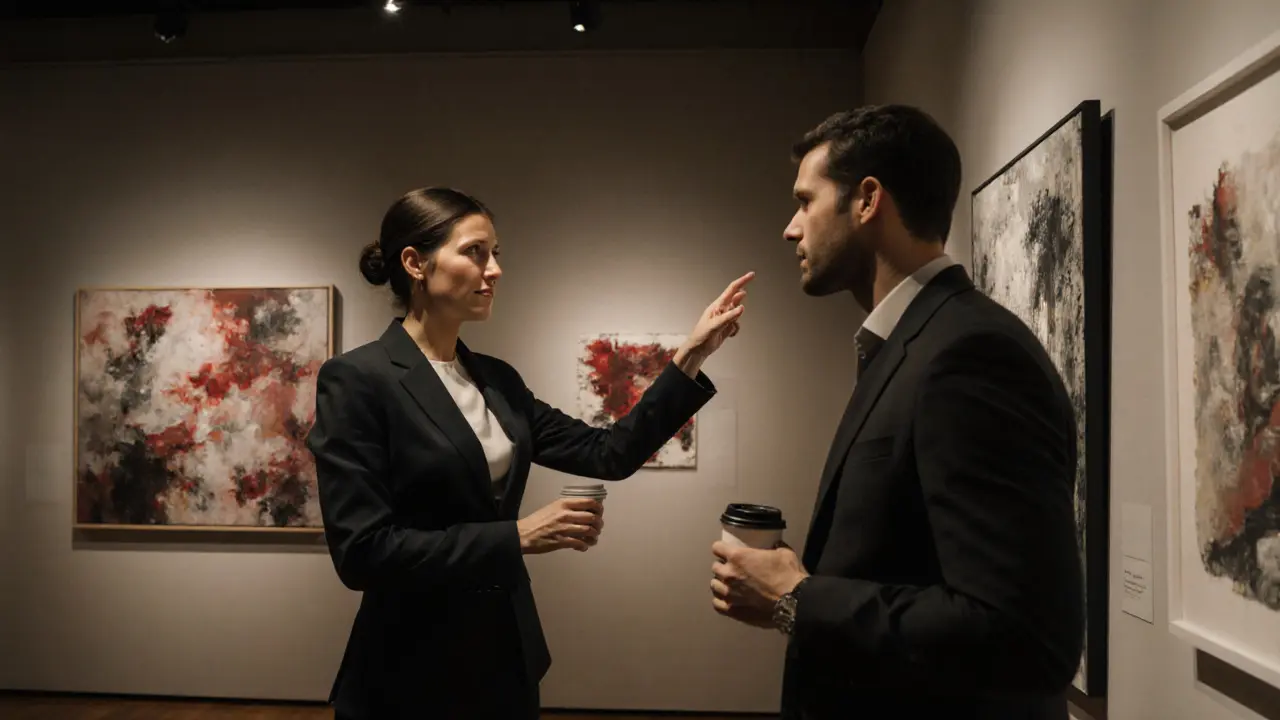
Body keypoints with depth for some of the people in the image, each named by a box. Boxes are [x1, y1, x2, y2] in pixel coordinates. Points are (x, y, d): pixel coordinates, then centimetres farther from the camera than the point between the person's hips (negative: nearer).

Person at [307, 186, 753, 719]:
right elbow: (362, 551, -21)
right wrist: (516, 536, -21)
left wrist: (691, 355, -3)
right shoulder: (356, 379, -15)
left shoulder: (497, 379, 6)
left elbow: (609, 455, 2)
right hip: (412, 676, -6)